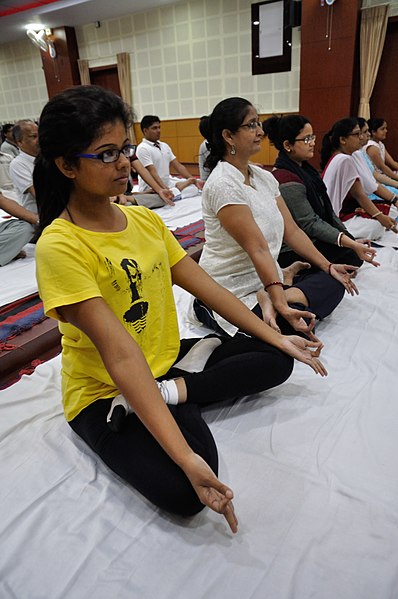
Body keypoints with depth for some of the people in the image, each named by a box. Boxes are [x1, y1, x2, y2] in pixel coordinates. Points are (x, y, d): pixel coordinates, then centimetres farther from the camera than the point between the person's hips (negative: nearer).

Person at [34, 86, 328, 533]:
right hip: (104, 394, -6)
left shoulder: (146, 219, 2)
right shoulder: (60, 247, -21)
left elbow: (207, 287, 3)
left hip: (166, 359, 7)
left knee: (275, 360, 1)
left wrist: (278, 339, 1)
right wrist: (185, 456, -33)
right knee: (183, 491, -27)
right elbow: (119, 353, -30)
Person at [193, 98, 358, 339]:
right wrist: (281, 306, -29)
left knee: (333, 282, -4)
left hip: (266, 279, 9)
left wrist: (328, 266, 0)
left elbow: (292, 230, 6)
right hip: (232, 291, -9)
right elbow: (257, 248, -27)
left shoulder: (263, 176, 7)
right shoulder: (222, 184, -19)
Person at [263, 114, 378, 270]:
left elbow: (326, 209, 9)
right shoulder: (287, 181, -21)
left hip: (313, 242, 9)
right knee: (354, 257, -13)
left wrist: (351, 239, 3)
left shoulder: (304, 168, 10)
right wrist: (352, 245, -25)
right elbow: (310, 224, -22)